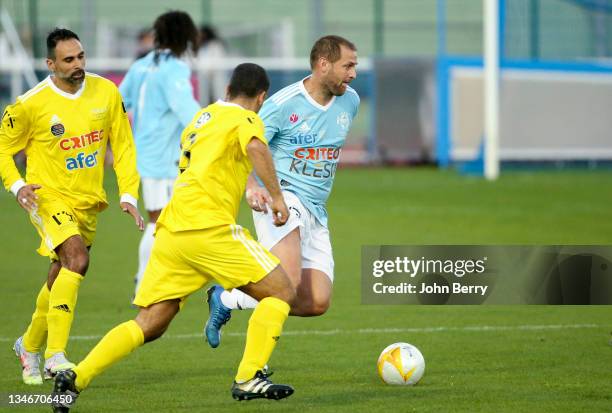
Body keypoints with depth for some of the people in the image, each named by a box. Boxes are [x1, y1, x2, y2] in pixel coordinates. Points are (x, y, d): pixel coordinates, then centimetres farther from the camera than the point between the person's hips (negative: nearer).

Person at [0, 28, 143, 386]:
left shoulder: (106, 92, -3)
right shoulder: (30, 104, -14)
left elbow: (123, 145, 5)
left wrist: (128, 194, -3)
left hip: (89, 201, 5)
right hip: (49, 197, -5)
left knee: (62, 277, 14)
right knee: (76, 259, -27)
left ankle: (30, 346, 39)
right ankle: (55, 355, -27)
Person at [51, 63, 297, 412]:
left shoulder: (203, 116, 26)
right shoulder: (245, 119, 2)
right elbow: (256, 148, -22)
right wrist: (277, 196, -16)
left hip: (171, 231, 7)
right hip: (209, 226, -7)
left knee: (149, 325, 7)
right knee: (281, 292, 3)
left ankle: (74, 379, -6)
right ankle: (249, 378, -7)